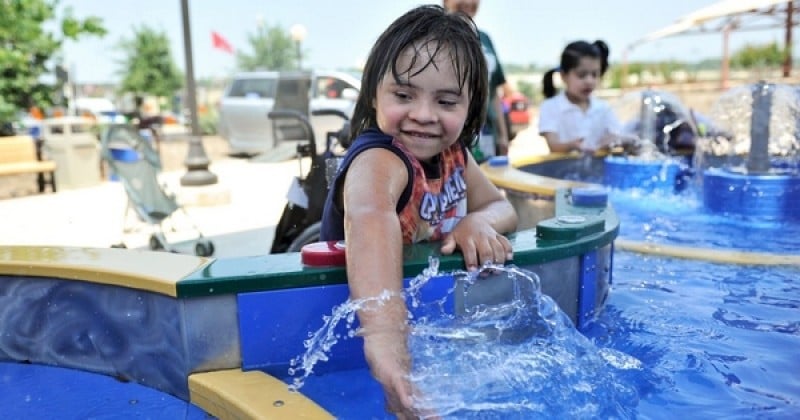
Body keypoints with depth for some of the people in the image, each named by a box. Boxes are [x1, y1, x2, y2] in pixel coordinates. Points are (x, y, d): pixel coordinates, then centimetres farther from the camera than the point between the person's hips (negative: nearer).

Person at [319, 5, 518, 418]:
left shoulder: (454, 154, -3)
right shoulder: (377, 160, -28)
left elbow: (502, 207, 6)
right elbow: (369, 217, -50)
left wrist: (477, 223, -20)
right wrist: (384, 333, -69)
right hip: (354, 326, -6)